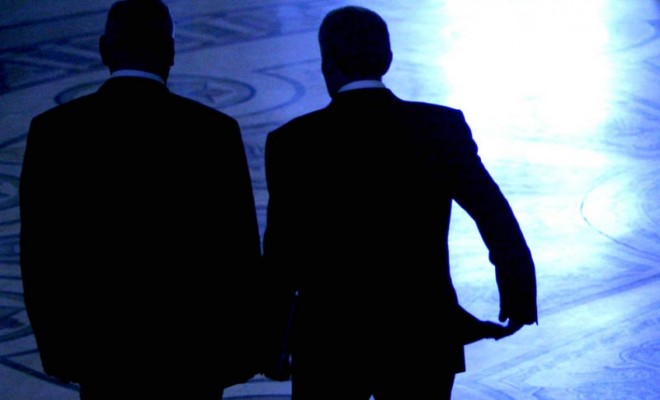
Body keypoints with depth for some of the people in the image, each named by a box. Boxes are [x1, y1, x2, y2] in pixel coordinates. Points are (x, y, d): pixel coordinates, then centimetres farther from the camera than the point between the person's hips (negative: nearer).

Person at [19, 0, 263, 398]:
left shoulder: (52, 130, -4)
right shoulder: (214, 131, -8)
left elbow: (39, 253, 0)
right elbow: (239, 251, -6)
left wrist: (58, 348, 10)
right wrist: (242, 350, 4)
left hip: (99, 350, 2)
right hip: (190, 352, -1)